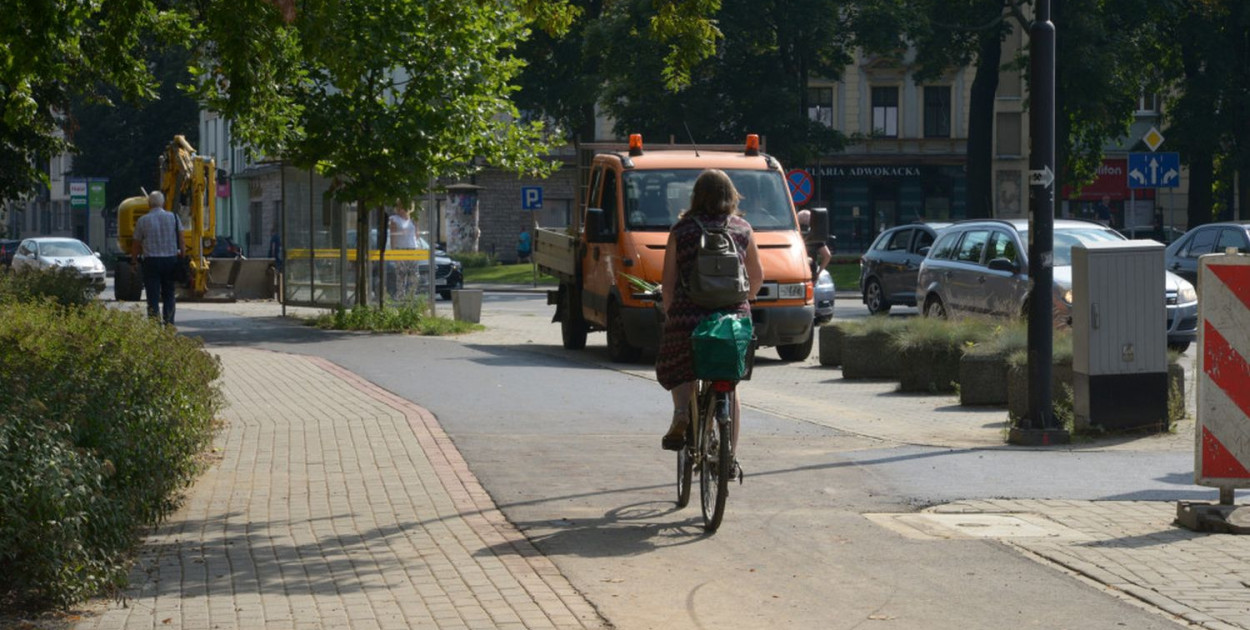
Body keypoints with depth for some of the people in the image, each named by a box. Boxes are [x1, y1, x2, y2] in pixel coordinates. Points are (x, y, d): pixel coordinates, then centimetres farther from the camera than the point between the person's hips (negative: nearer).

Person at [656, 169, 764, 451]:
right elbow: (757, 276, 17)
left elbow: (668, 281, 2)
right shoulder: (742, 229, 9)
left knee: (679, 371, 17)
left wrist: (669, 314, 13)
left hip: (688, 313, -1)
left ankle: (681, 412, -14)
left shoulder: (682, 230, 4)